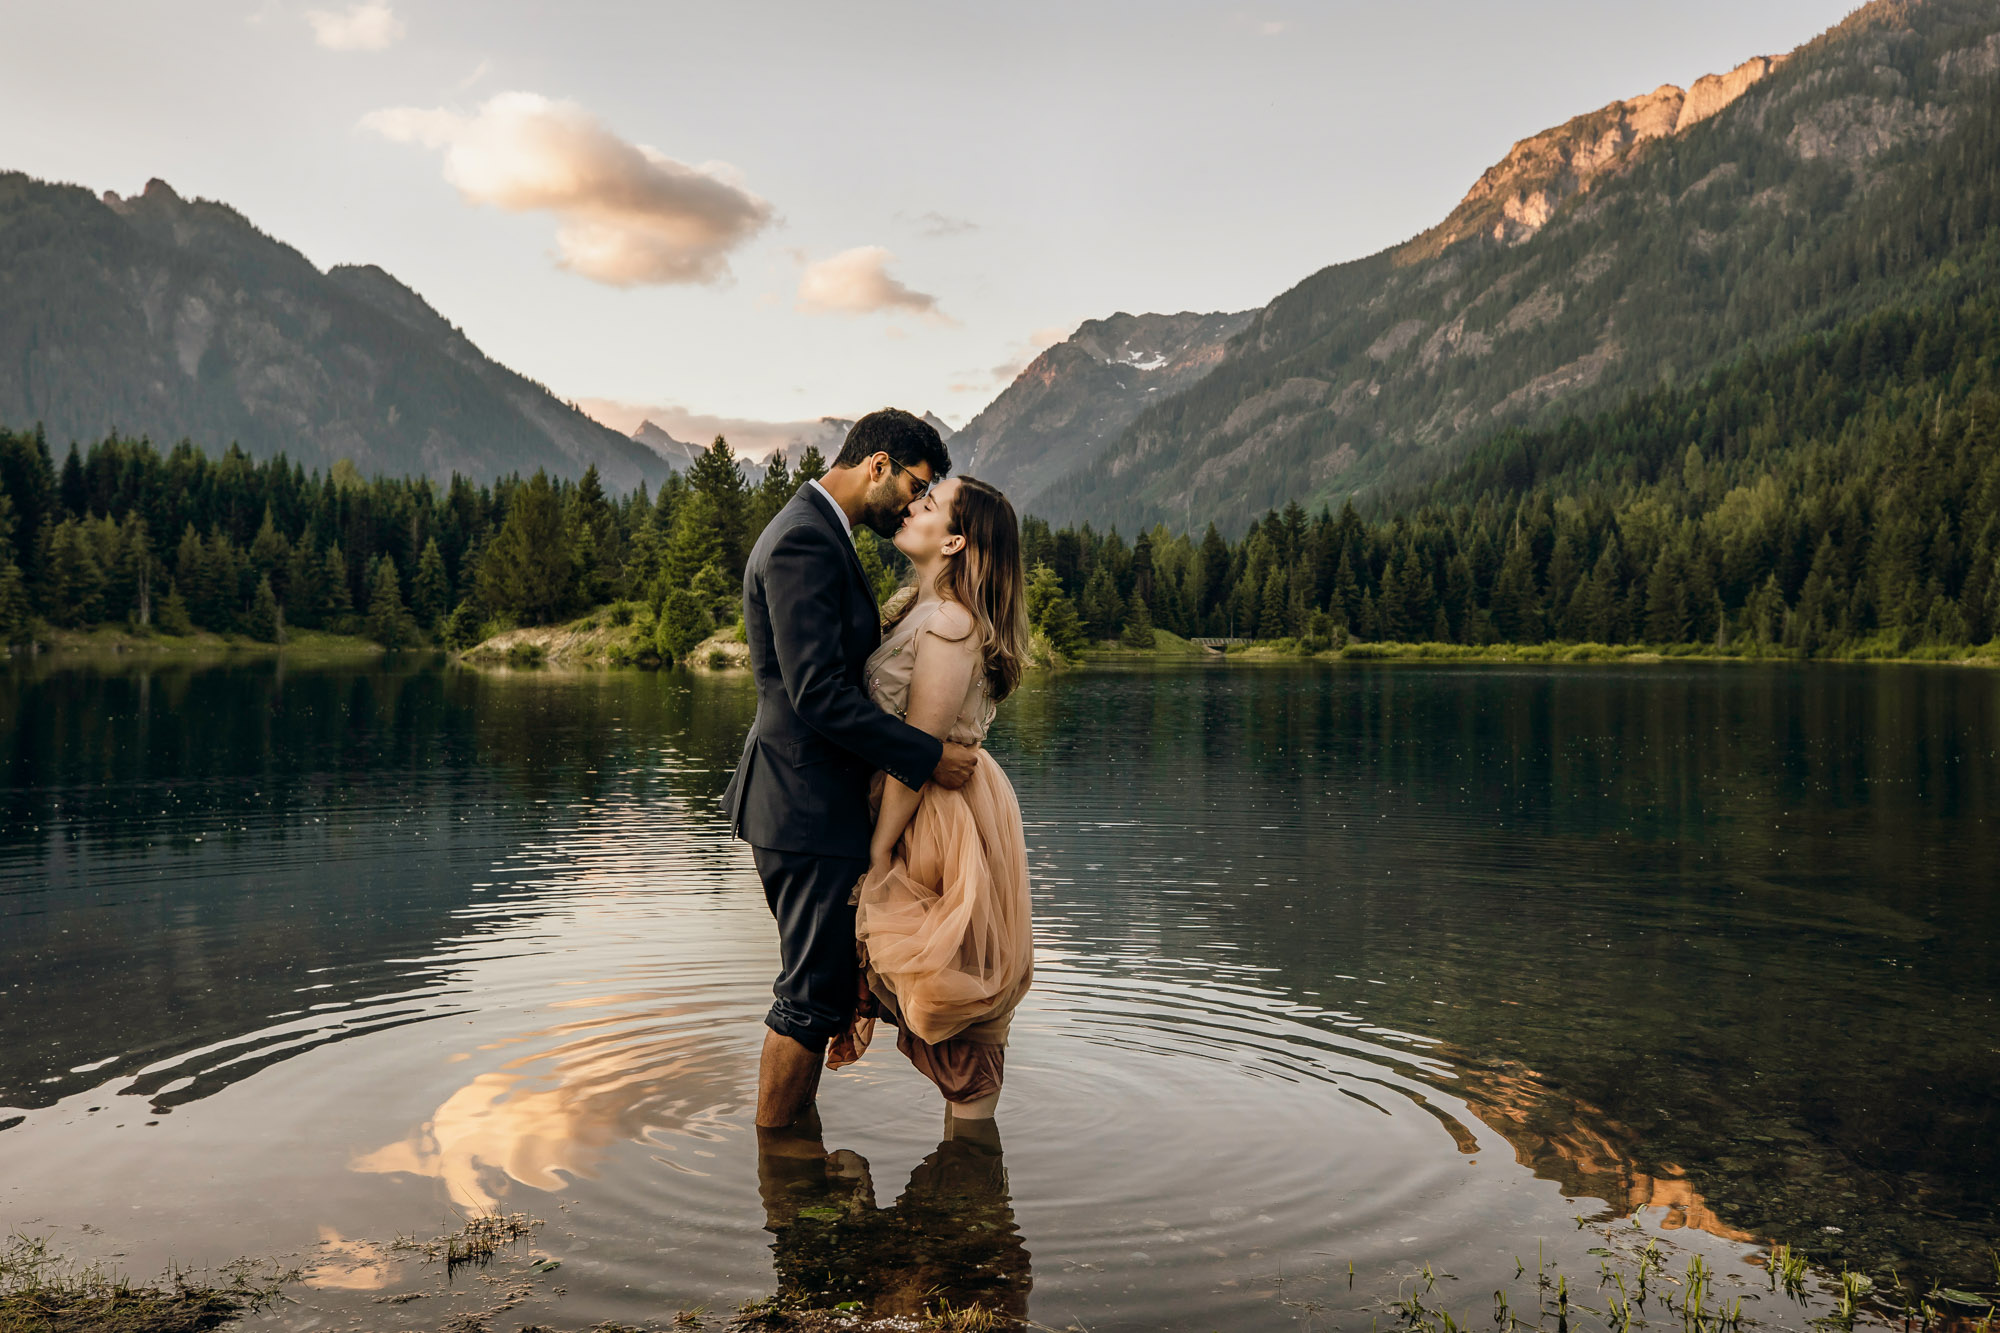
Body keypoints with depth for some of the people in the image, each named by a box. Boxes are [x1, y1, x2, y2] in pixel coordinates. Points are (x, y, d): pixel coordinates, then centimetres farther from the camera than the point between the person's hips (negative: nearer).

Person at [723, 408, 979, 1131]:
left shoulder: (818, 534, 15)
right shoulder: (804, 542, -19)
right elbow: (818, 694, -25)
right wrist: (927, 756, -20)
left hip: (809, 793, 11)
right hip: (808, 803, -11)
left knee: (818, 985, 19)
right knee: (813, 996, -1)